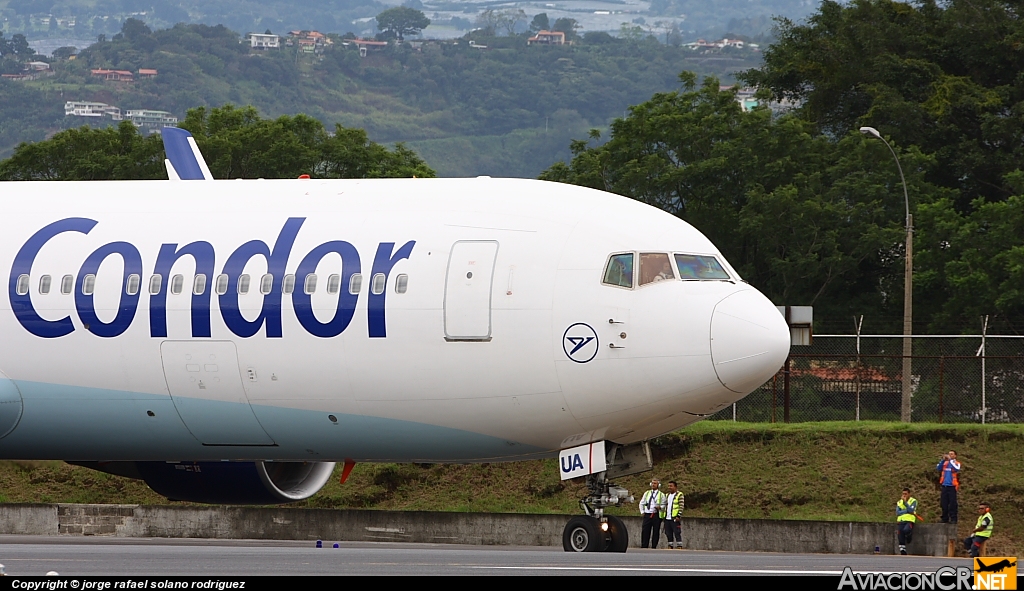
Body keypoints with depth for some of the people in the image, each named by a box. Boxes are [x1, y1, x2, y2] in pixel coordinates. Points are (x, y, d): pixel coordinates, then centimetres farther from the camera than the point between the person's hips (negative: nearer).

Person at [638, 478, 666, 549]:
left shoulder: (661, 495, 7)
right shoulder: (647, 493, 17)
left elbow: (664, 505, 5)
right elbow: (641, 503, 21)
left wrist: (660, 507, -16)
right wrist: (642, 512, 8)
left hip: (656, 515, -2)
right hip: (647, 515, 2)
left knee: (656, 532, -2)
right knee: (645, 531, -5)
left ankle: (654, 547, 1)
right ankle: (643, 546, -4)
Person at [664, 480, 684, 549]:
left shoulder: (679, 495, -3)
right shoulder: (667, 495, 18)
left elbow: (681, 506, -9)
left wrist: (678, 516, -18)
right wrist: (664, 516, 16)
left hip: (675, 518, -7)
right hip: (667, 519, 7)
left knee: (677, 534, -9)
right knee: (669, 534, 6)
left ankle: (679, 548, -9)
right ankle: (670, 547, 10)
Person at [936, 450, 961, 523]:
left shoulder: (956, 463, 2)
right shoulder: (945, 463, 13)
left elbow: (956, 469, -18)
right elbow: (938, 468, 2)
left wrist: (950, 460, -16)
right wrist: (943, 460, -8)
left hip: (952, 486, -4)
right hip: (944, 485, 4)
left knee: (952, 504, -6)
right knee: (943, 503, 6)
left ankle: (953, 519, -4)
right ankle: (945, 519, 13)